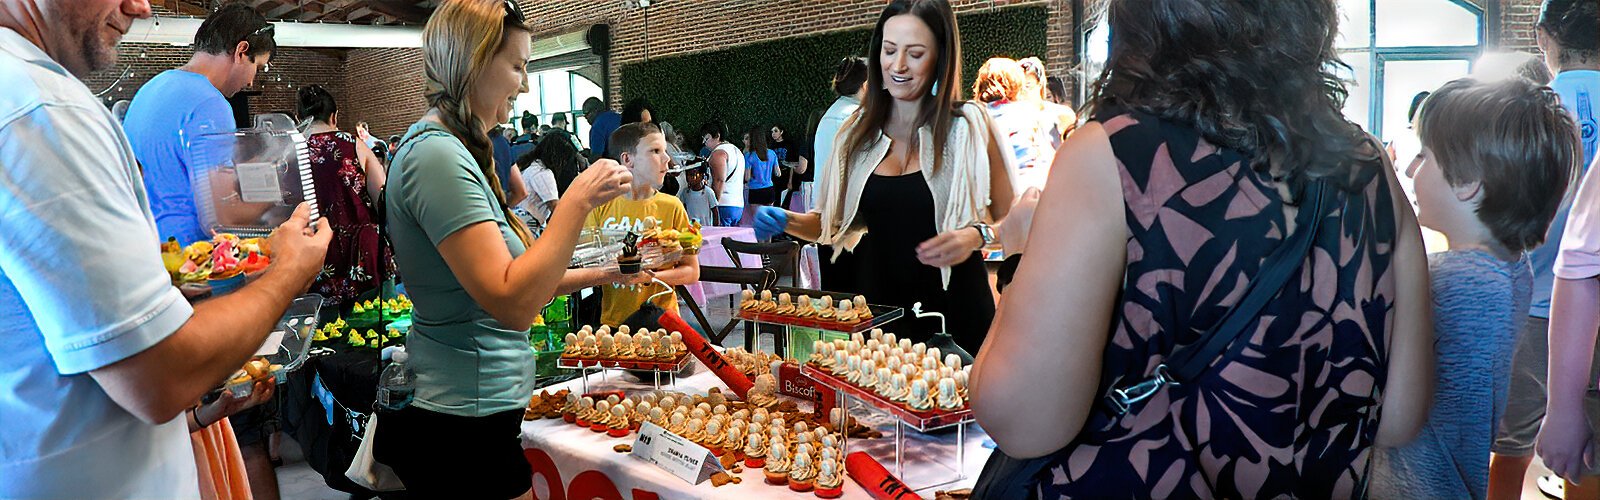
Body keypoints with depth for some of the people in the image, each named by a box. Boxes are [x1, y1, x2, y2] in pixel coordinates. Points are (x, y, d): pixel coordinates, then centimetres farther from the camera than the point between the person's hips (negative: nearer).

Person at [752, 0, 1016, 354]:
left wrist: (977, 235, -19)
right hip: (874, 309, 3)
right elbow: (832, 224, 11)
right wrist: (787, 222, -6)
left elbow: (1009, 222, 0)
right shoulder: (859, 131, 6)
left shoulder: (970, 126, -4)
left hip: (952, 315, -3)